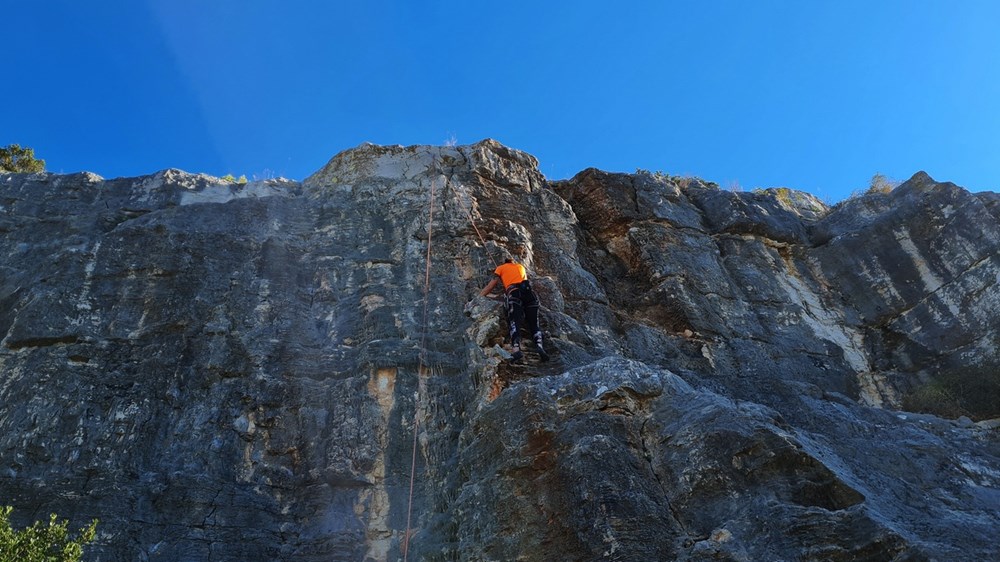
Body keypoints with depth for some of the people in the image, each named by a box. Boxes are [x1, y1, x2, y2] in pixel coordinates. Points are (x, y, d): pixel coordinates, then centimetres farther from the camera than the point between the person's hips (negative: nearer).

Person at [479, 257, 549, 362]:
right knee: (534, 324, 0)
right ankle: (540, 347, -26)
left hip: (514, 294, -3)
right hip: (529, 292, 3)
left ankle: (517, 350, -42)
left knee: (514, 323, -19)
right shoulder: (521, 267, 38)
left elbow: (490, 287, 22)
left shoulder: (500, 268, 26)